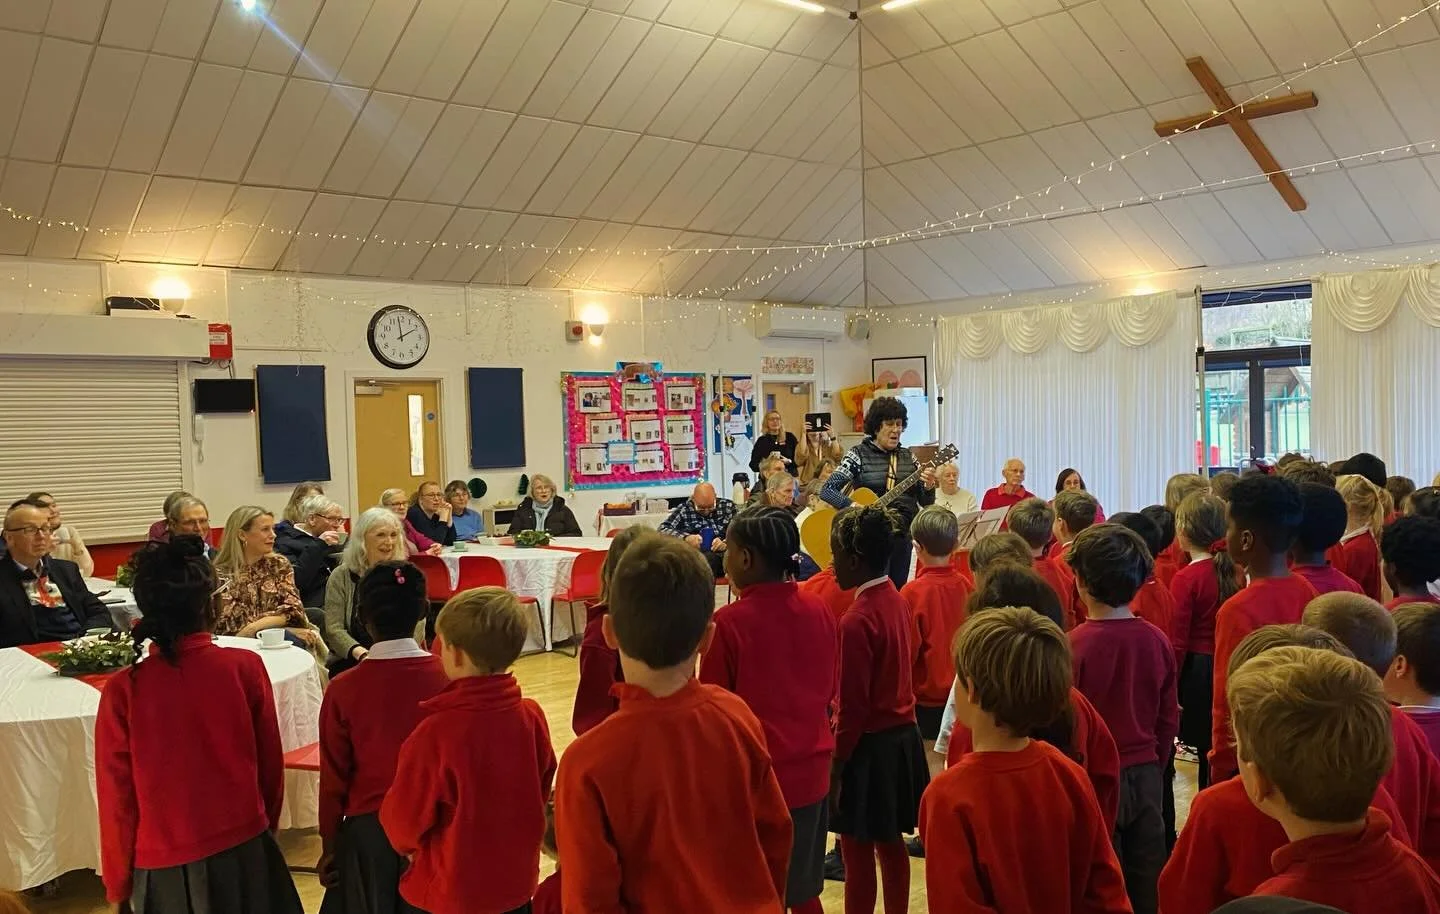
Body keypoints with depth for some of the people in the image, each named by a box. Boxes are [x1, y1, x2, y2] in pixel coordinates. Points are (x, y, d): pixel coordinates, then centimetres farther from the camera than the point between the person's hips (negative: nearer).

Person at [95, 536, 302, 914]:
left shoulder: (123, 691, -15)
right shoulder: (246, 667, -14)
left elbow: (117, 797, -6)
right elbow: (271, 763, -3)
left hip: (165, 867, 0)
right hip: (244, 852, 0)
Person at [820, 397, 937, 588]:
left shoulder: (908, 457, 10)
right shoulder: (858, 455, -2)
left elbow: (926, 503, 11)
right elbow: (827, 490, -10)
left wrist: (929, 486, -11)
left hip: (902, 535, 4)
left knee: (898, 587, 8)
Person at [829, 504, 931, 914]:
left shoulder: (857, 621, -22)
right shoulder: (897, 601, 3)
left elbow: (852, 707, -19)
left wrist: (836, 767, -12)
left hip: (869, 746, -8)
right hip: (903, 736, 8)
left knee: (858, 853, 4)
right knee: (891, 845, 19)